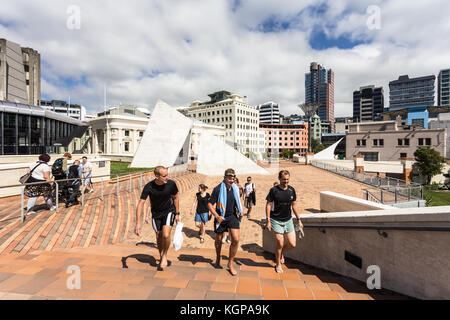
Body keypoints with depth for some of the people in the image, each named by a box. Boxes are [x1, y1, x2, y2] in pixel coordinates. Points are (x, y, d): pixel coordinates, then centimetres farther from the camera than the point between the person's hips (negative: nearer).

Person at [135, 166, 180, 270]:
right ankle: (161, 256, 38)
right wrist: (138, 223, -25)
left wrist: (177, 213, 2)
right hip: (156, 213, 1)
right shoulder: (149, 187, -23)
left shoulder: (171, 184, -21)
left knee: (166, 235, -18)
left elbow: (176, 197, -3)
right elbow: (140, 204, -20)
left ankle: (165, 255, 10)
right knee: (159, 237, 11)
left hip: (169, 211, -1)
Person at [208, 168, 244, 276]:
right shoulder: (218, 189, -15)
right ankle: (218, 258, 44)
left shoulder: (236, 188, 1)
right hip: (221, 217, -3)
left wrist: (239, 212, 4)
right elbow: (210, 204, -12)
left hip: (232, 216, 3)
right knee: (219, 240, 14)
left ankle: (230, 263, 12)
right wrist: (216, 216, -23)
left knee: (236, 239, -9)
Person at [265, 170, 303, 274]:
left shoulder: (291, 190, 1)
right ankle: (278, 265, 24)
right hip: (276, 221, -4)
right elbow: (268, 205, -7)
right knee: (280, 244, -1)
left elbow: (294, 205, 10)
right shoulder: (274, 190, -10)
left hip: (288, 220, 4)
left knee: (292, 244, 3)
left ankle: (281, 253, 35)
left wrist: (299, 220, 10)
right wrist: (268, 221, -11)